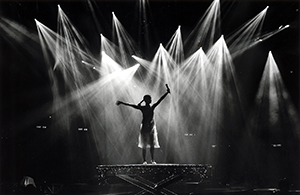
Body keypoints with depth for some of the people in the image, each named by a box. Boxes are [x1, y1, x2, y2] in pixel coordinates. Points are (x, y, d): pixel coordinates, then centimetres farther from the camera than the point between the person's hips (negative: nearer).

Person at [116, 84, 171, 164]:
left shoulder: (153, 107, 5)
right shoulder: (142, 108, -1)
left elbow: (160, 100, 0)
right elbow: (132, 105, -5)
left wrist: (167, 92, -6)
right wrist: (122, 103, -10)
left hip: (152, 127, 2)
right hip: (144, 127, -2)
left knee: (152, 145, 1)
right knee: (144, 145, -1)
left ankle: (152, 160, 7)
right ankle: (144, 160, 3)